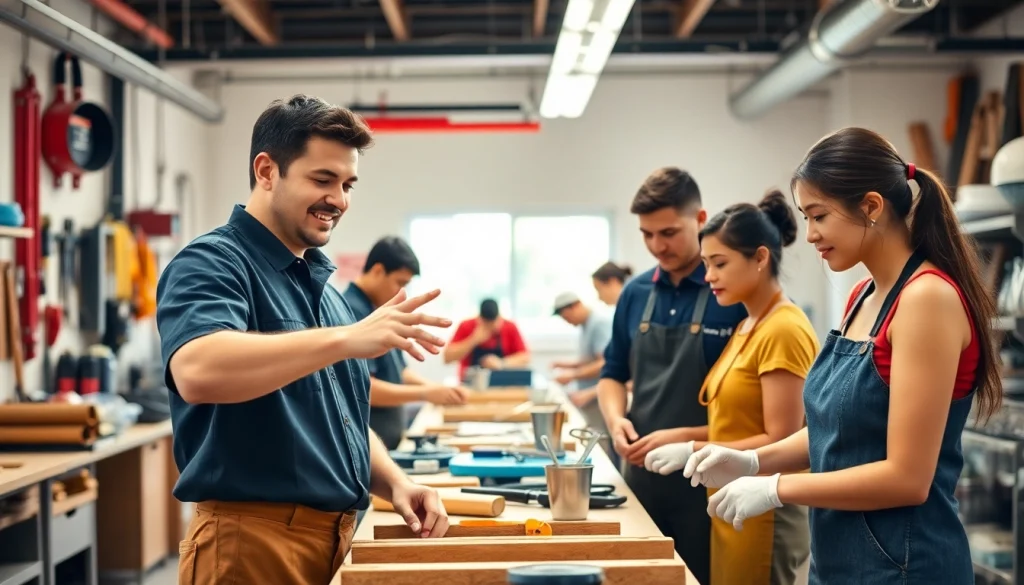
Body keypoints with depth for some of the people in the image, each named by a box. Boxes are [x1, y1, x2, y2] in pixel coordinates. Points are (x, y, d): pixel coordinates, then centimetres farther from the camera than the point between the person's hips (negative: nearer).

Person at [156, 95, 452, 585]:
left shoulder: (322, 287, 16)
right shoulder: (211, 263, -10)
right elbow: (197, 371, -31)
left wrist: (395, 483, 4)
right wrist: (345, 339, -36)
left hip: (337, 541, 8)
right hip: (251, 543, -8)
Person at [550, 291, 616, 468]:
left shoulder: (601, 323, -15)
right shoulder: (585, 325, 12)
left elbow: (605, 364, -20)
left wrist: (573, 375, -15)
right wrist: (569, 365, 10)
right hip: (588, 398, 9)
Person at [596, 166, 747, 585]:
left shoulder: (736, 293, -11)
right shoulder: (636, 293, 7)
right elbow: (613, 374, 16)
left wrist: (684, 437, -17)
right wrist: (616, 419, -4)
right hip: (640, 475, 5)